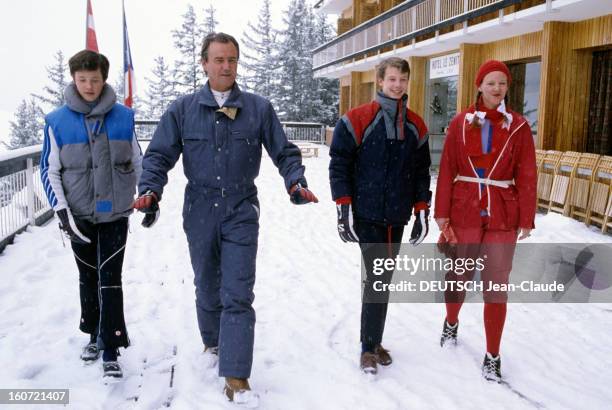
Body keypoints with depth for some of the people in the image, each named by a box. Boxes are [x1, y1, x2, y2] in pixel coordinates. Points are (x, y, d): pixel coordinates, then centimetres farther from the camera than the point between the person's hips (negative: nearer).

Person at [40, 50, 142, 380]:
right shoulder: (57, 121, -3)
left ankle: (110, 350, 2)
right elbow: (49, 170, 0)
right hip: (79, 215, 1)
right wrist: (61, 209, -10)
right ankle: (95, 335, 32)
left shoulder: (124, 117, -1)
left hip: (115, 213, -1)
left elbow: (137, 162, 8)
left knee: (110, 279, -4)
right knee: (88, 278, 14)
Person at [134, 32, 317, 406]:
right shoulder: (183, 109, 2)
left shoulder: (259, 108, 1)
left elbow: (285, 152, 4)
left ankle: (236, 379, -3)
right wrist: (150, 191, -15)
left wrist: (296, 182, -15)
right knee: (207, 288, 17)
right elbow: (159, 156, 3)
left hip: (241, 214, -1)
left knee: (238, 295, -6)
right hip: (199, 214, 2)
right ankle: (213, 342, 43)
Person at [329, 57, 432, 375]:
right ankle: (369, 347, 7)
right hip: (366, 214, -4)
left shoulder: (416, 127, 10)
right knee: (377, 277, -7)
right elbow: (339, 165, -5)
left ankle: (374, 341, 25)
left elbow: (421, 172, 15)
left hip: (397, 217, 5)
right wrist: (344, 208, -10)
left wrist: (422, 211, 10)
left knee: (383, 278, 11)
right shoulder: (356, 120, -5)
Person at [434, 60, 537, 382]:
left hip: (503, 216, 0)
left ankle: (492, 355, 18)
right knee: (458, 275, 15)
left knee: (496, 286, 4)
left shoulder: (518, 126, 1)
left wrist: (526, 219, -3)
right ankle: (451, 322, 44)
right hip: (464, 212, 0)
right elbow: (446, 170, -1)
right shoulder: (460, 123, 0)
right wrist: (442, 212, -4)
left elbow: (526, 176, 0)